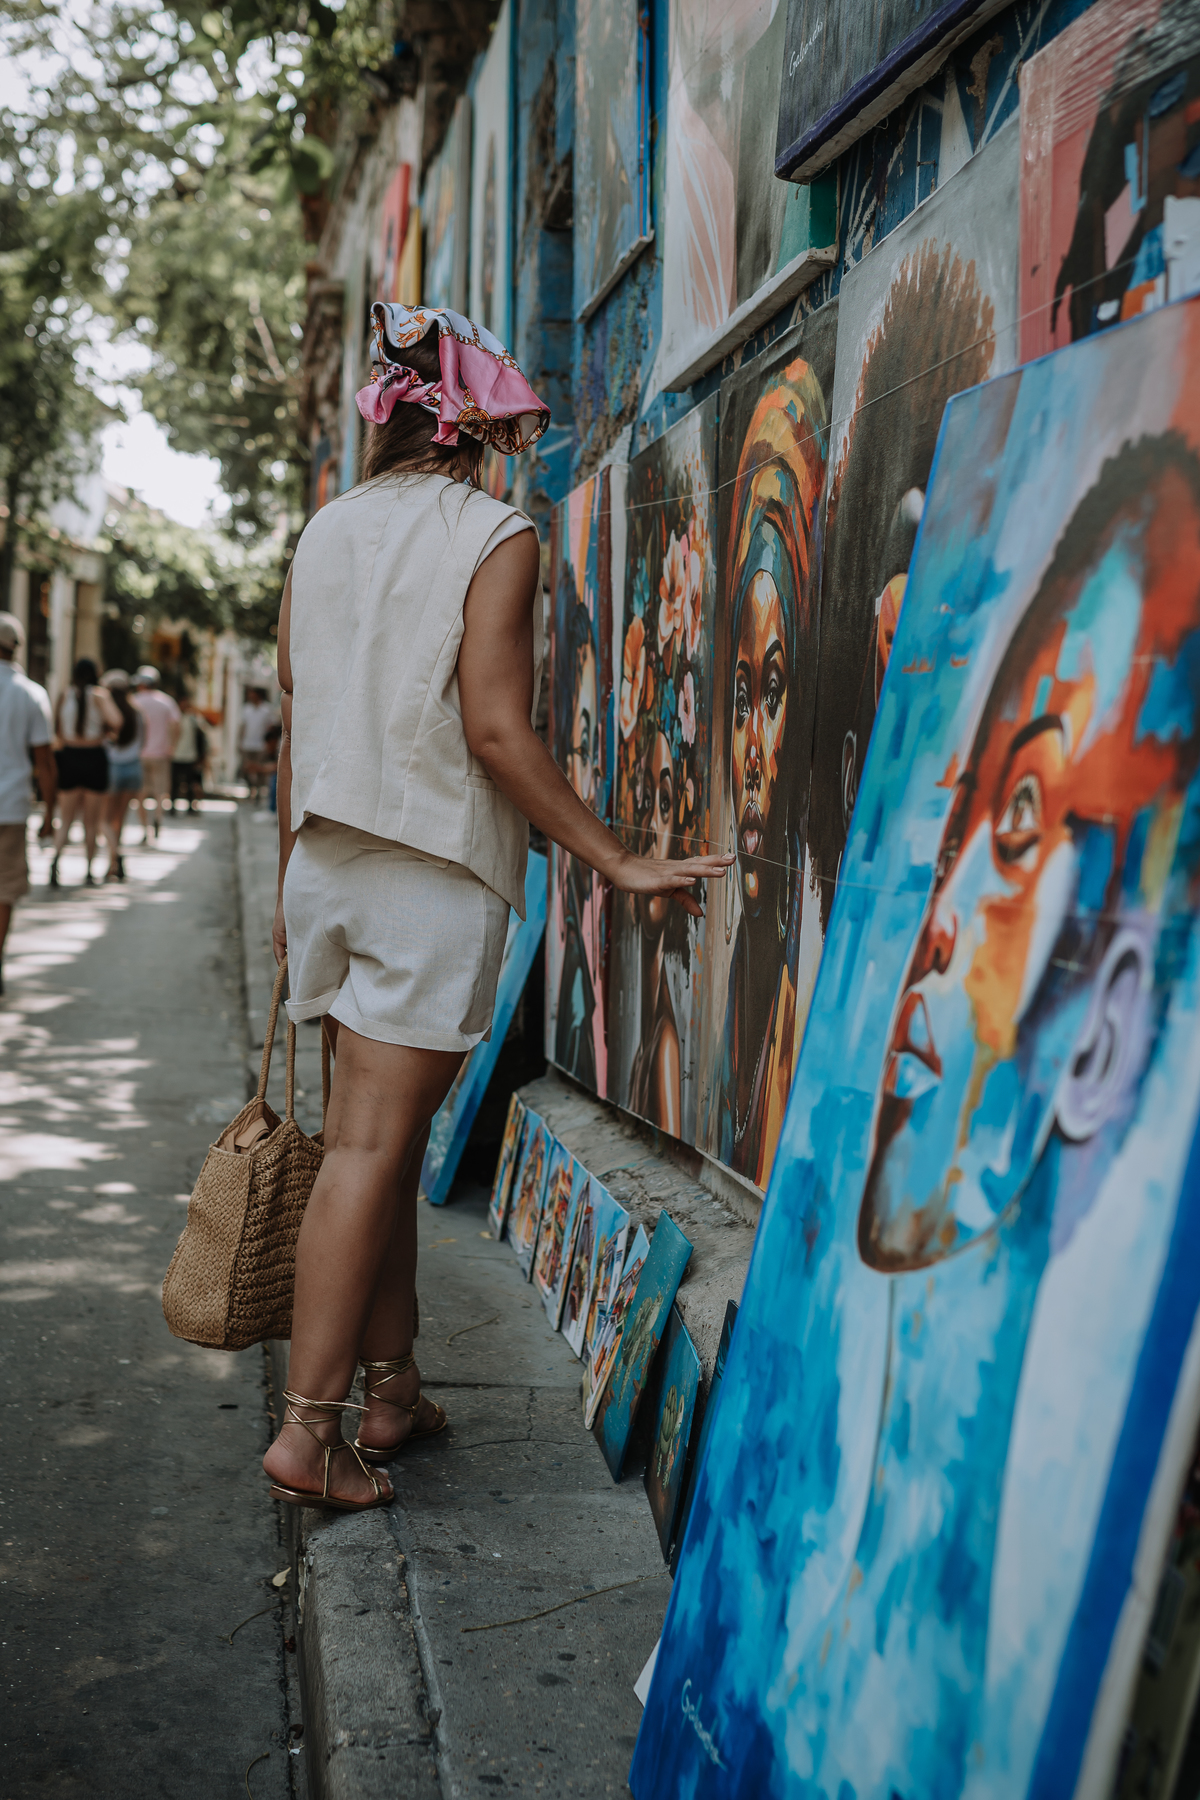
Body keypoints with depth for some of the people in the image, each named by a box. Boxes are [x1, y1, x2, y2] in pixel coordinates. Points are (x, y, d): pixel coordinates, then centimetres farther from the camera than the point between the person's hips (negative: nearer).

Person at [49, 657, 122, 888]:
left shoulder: (64, 695, 4)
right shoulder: (98, 695, -5)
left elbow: (57, 729, 5)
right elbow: (115, 722, -17)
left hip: (69, 756, 2)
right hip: (94, 758, -2)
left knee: (66, 818, 9)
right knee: (92, 820, 8)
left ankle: (56, 858, -16)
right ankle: (88, 872, 11)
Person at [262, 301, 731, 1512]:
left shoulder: (325, 535, 11)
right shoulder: (497, 538, -6)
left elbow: (294, 728, 12)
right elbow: (494, 732, -14)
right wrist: (615, 861, -10)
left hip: (329, 864, 6)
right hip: (435, 869, -6)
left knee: (377, 1137, 13)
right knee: (370, 1145, -4)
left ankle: (390, 1388, 21)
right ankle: (309, 1430, -1)